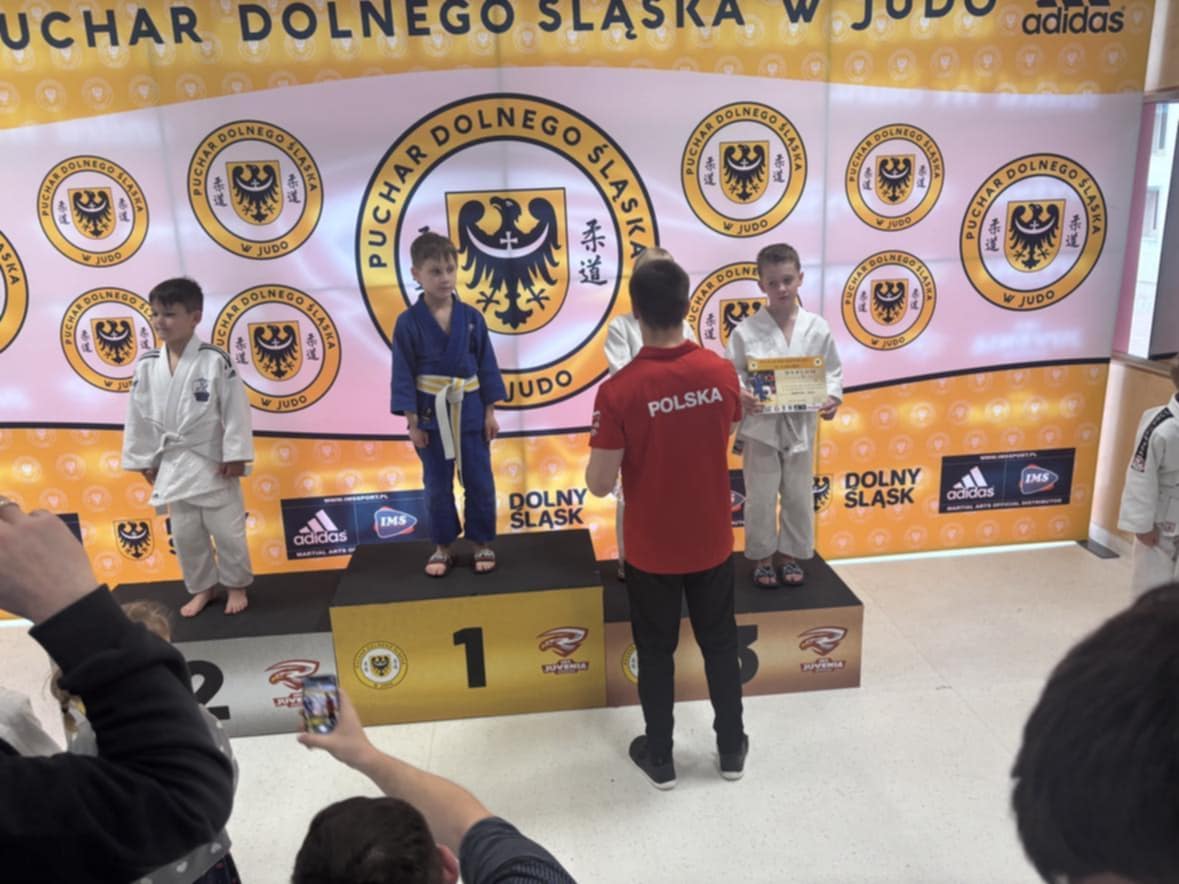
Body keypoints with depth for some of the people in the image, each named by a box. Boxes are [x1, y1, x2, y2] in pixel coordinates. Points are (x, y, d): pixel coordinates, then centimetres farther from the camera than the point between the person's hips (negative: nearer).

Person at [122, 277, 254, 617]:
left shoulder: (215, 360, -13)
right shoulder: (147, 366, -1)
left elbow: (235, 409, -13)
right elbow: (138, 416, 6)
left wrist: (235, 456, -13)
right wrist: (144, 461, 7)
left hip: (213, 463, -4)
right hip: (173, 466, 4)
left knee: (227, 531, 6)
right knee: (185, 535, 15)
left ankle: (236, 585, 27)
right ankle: (203, 588, 34)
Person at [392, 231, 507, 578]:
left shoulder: (471, 317, -3)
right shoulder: (408, 322, -7)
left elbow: (486, 366, 1)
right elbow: (404, 375, -5)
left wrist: (490, 412, 0)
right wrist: (412, 422, -7)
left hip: (470, 410, 1)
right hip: (430, 413, -1)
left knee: (479, 480, 8)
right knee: (437, 484, 11)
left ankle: (482, 542, 24)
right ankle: (442, 547, 25)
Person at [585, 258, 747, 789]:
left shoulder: (620, 390, -22)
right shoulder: (721, 373, -9)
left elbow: (599, 486, -18)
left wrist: (600, 449, 3)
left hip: (651, 549, -3)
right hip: (712, 541, 3)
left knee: (656, 652, 15)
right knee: (720, 643, 20)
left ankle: (659, 757, 31)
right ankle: (731, 748, 36)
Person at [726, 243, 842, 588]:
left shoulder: (817, 328, -3)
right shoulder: (746, 331, -9)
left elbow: (833, 371, 6)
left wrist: (832, 397, -11)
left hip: (801, 425, 2)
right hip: (760, 426, -2)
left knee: (799, 496, 13)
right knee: (761, 498, 7)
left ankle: (790, 554, 32)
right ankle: (763, 557, 26)